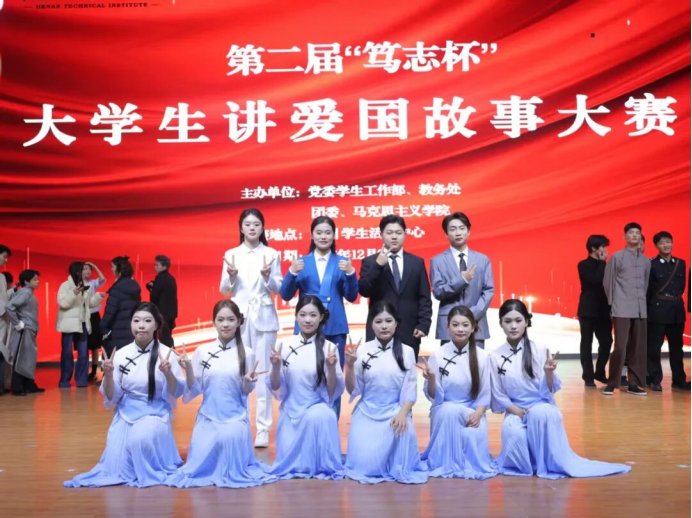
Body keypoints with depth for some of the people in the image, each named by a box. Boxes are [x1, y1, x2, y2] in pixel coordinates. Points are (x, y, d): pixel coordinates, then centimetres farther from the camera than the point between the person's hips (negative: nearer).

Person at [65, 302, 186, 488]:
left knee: (141, 439, -35)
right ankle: (131, 471, 31)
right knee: (117, 468, -7)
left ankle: (151, 471, -1)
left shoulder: (166, 354, -7)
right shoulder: (121, 354, 0)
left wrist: (168, 374, -27)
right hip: (125, 416, 3)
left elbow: (176, 393, -8)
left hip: (154, 416, -3)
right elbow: (112, 397, 1)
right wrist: (108, 375, -18)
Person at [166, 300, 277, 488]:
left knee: (234, 469, -11)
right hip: (208, 418, 2)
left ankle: (234, 471, 24)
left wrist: (248, 381, -20)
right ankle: (204, 471, 28)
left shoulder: (247, 353, -2)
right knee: (201, 468, -6)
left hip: (236, 418, -1)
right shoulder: (202, 351, 1)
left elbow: (245, 392, 2)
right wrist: (188, 369, -14)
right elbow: (195, 390, 2)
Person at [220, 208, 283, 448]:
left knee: (263, 373, -1)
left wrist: (267, 276, -16)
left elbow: (278, 289, 2)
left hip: (264, 317, -1)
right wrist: (231, 277, -15)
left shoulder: (272, 254, 4)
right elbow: (225, 291, 5)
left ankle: (263, 429, 2)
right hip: (239, 317, 1)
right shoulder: (231, 254, 7)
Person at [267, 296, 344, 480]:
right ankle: (297, 465, 19)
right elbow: (277, 390, 1)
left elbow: (334, 392, -5)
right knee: (288, 463, -16)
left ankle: (322, 465, -12)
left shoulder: (329, 347, -5)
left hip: (319, 411, -1)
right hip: (291, 412, 1)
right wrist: (276, 366, -17)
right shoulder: (285, 346, 0)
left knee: (316, 417, -35)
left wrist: (331, 367, -23)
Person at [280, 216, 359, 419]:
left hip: (334, 327, 0)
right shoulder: (302, 262, 7)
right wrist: (292, 273, -16)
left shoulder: (342, 262, 8)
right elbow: (286, 295, 1)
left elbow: (351, 296, 1)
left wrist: (350, 273, -15)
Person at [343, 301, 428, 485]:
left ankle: (399, 468, 0)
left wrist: (403, 413, -18)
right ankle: (373, 464, 23)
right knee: (365, 464, -15)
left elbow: (410, 390, 0)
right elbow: (354, 391, 1)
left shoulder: (407, 352, 1)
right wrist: (350, 366, -15)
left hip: (395, 412, 0)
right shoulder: (362, 351, 0)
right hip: (366, 413, 0)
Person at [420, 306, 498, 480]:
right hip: (444, 411, -1)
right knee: (450, 410, -36)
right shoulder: (438, 355, -6)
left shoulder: (482, 357, -2)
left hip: (472, 411, 1)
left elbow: (484, 394, 2)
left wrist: (477, 414, -17)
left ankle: (472, 463, 5)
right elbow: (434, 396, -7)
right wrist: (431, 379, -29)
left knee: (473, 436, -32)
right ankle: (447, 463, -18)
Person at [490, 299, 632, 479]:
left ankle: (550, 464, -17)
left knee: (539, 414, -37)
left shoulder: (539, 351, -7)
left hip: (542, 407, -1)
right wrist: (516, 410, -12)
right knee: (513, 434, -33)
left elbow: (549, 390, -9)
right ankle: (525, 463, 1)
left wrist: (549, 373, -29)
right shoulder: (495, 357, -2)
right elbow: (498, 395, 3)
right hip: (515, 411, 1)